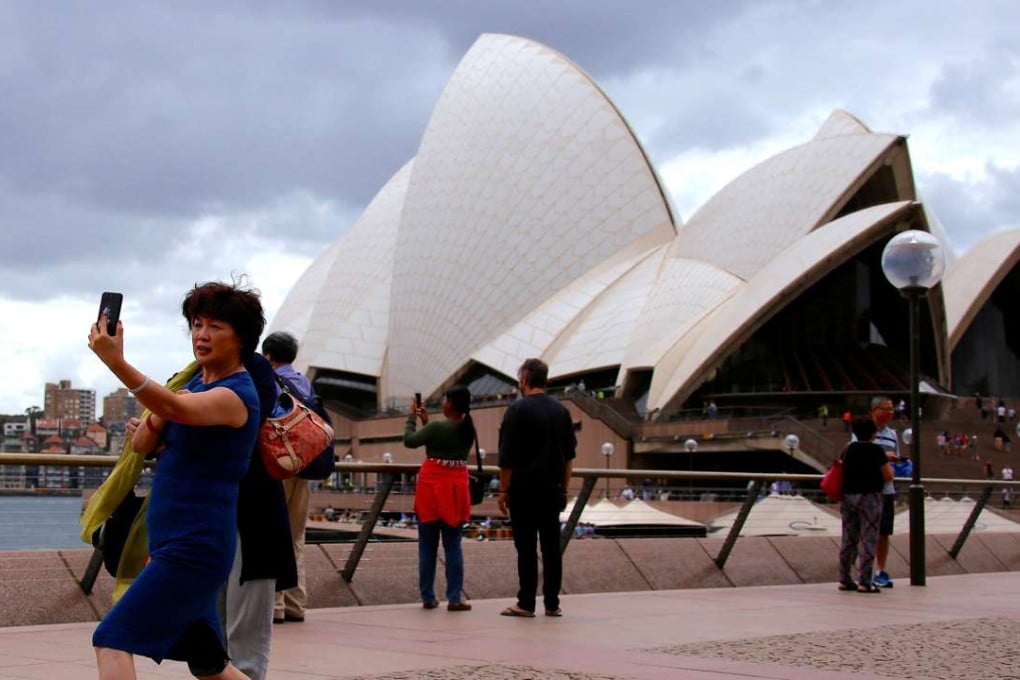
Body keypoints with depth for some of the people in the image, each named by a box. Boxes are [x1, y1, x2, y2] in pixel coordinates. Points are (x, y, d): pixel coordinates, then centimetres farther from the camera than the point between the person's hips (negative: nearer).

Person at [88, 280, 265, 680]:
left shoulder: (236, 394, -15)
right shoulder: (197, 381, 13)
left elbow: (179, 410, -37)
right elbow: (142, 445, 11)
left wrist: (116, 362, -50)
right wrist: (157, 414, -11)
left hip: (194, 549, -10)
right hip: (172, 544, 10)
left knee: (112, 640, -15)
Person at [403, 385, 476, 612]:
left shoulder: (437, 428, -16)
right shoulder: (468, 430, 3)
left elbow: (409, 440, -7)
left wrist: (412, 417, 6)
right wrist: (426, 422, 14)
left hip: (432, 488, -4)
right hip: (456, 488, 5)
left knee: (428, 547, 5)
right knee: (453, 546, 7)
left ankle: (428, 597, 9)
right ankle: (455, 598, 3)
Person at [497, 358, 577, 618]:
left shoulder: (518, 410, -9)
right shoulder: (561, 411, 8)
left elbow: (507, 457, -11)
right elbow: (570, 455, 12)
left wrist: (503, 490, -4)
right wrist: (564, 489, 18)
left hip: (524, 489, -5)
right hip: (552, 490, 5)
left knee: (526, 548, -2)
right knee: (551, 547, 6)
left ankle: (526, 603, 0)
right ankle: (552, 603, 7)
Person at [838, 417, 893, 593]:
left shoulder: (848, 449, 7)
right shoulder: (876, 450, -9)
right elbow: (888, 476, -9)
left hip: (848, 496, 6)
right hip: (869, 497, -6)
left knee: (848, 539, 11)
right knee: (868, 540, -2)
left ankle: (844, 580, 14)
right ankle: (865, 582, -4)